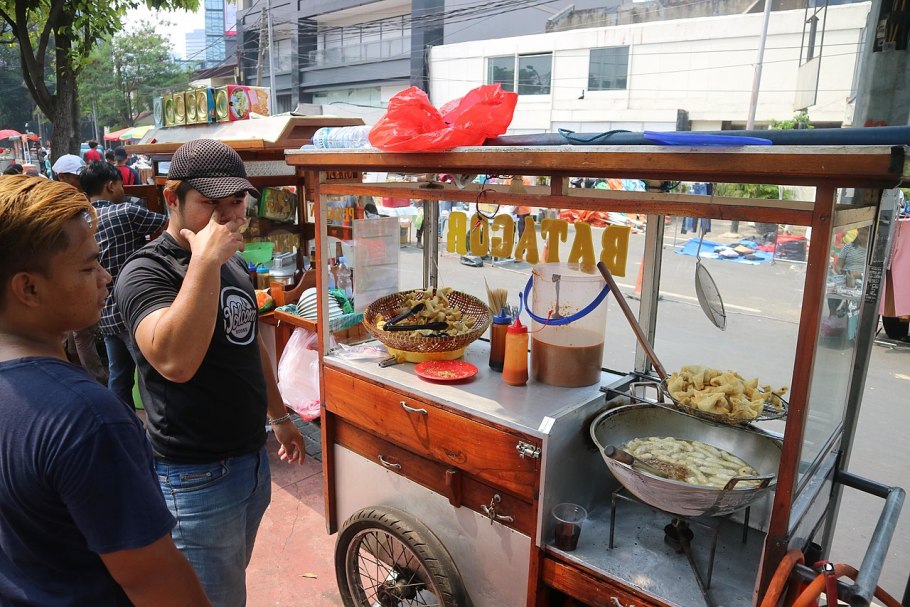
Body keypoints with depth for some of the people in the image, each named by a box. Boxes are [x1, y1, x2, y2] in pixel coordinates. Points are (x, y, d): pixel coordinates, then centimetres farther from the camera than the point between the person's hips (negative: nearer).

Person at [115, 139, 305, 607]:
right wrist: (205, 259, -34)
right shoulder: (146, 271, -17)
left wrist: (279, 416, 22)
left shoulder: (234, 263, 7)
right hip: (198, 476, -7)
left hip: (252, 458, 8)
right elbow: (175, 360, -36)